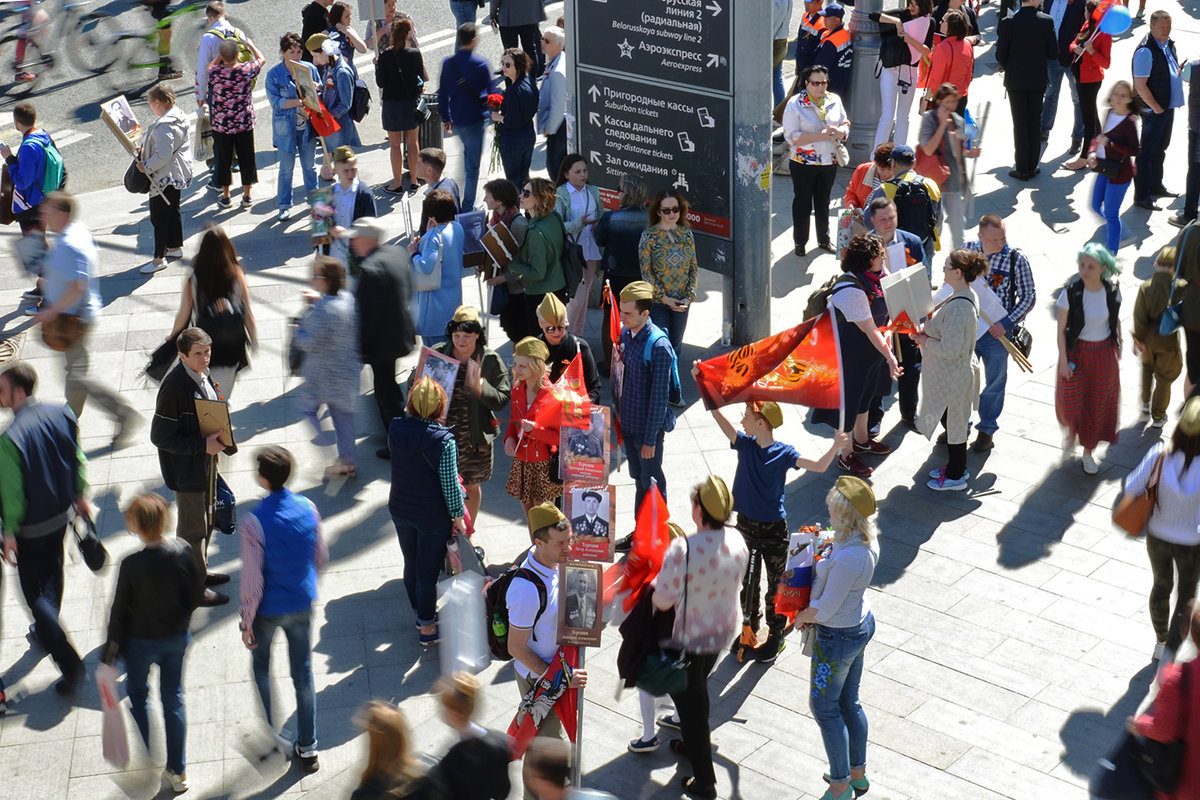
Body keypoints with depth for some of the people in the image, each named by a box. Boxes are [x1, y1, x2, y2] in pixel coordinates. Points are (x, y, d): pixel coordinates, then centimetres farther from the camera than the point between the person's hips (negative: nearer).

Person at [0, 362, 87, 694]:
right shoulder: (62, 414, -9)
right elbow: (78, 460, 4)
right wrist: (80, 494, 19)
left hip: (31, 528, -7)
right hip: (61, 514, 7)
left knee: (35, 592, 4)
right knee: (51, 576, 28)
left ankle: (68, 661, -3)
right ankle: (48, 630, 51)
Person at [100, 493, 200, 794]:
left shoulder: (132, 565, -26)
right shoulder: (182, 552, -16)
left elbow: (120, 611, -15)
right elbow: (193, 596, -3)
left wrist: (110, 649, -1)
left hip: (141, 642, -3)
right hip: (176, 638, 3)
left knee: (137, 694, 23)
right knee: (174, 699, 18)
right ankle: (177, 772, 25)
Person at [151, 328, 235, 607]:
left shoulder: (202, 375, -1)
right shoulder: (174, 386, -27)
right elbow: (160, 437, -24)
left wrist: (221, 440, -1)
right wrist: (202, 445, -26)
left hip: (206, 462, 9)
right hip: (186, 469, -9)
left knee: (206, 521, 24)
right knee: (192, 529, 6)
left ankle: (200, 572, 43)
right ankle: (194, 587, 22)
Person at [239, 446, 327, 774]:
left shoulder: (253, 523, -26)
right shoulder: (308, 508, -10)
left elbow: (253, 581, -21)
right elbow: (321, 557, 3)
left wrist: (247, 621, -9)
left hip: (269, 609, -4)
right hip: (303, 604, 4)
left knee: (261, 667, 23)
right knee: (303, 673, 15)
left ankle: (270, 734, 32)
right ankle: (307, 748, 24)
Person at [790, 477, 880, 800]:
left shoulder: (848, 558, -35)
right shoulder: (867, 541, -7)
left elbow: (825, 609, -25)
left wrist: (801, 617, -7)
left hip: (838, 637, -9)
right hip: (860, 624, 9)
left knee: (824, 707, 10)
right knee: (849, 701, 23)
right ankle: (858, 773, 39)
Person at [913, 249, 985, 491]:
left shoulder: (959, 307, -31)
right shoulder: (964, 296, 1)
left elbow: (949, 349, -31)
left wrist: (924, 340, -16)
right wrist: (925, 331, 2)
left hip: (952, 377, -10)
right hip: (949, 373, 10)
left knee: (953, 424, 7)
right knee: (952, 422, 24)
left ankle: (956, 477, 23)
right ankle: (956, 466, 40)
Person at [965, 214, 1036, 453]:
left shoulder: (1016, 259, -13)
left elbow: (1029, 296, -8)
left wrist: (1006, 324, -18)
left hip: (996, 332, -2)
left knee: (994, 382, 12)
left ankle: (986, 430, 31)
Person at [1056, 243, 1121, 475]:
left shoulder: (1112, 292, -9)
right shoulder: (1070, 293, -17)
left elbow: (1116, 320, 8)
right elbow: (1061, 329, -11)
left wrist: (1118, 345, 15)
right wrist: (1063, 360, -13)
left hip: (1103, 353, 2)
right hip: (1076, 352, -2)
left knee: (1097, 405, 8)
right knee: (1071, 401, -8)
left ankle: (1088, 452, 27)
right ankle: (1072, 429, 29)